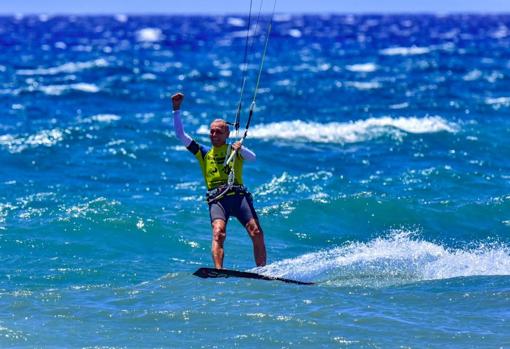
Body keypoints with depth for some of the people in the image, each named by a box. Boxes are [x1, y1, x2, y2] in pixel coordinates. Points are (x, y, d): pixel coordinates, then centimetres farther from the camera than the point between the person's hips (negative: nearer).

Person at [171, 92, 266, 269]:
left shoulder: (235, 150, 18)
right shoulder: (203, 153, 21)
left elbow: (253, 157, -2)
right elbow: (180, 134, 17)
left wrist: (240, 149, -21)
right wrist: (176, 109, 9)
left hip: (238, 195, 0)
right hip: (216, 199, 0)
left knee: (256, 233, -14)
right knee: (218, 233, -26)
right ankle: (218, 272, -41)